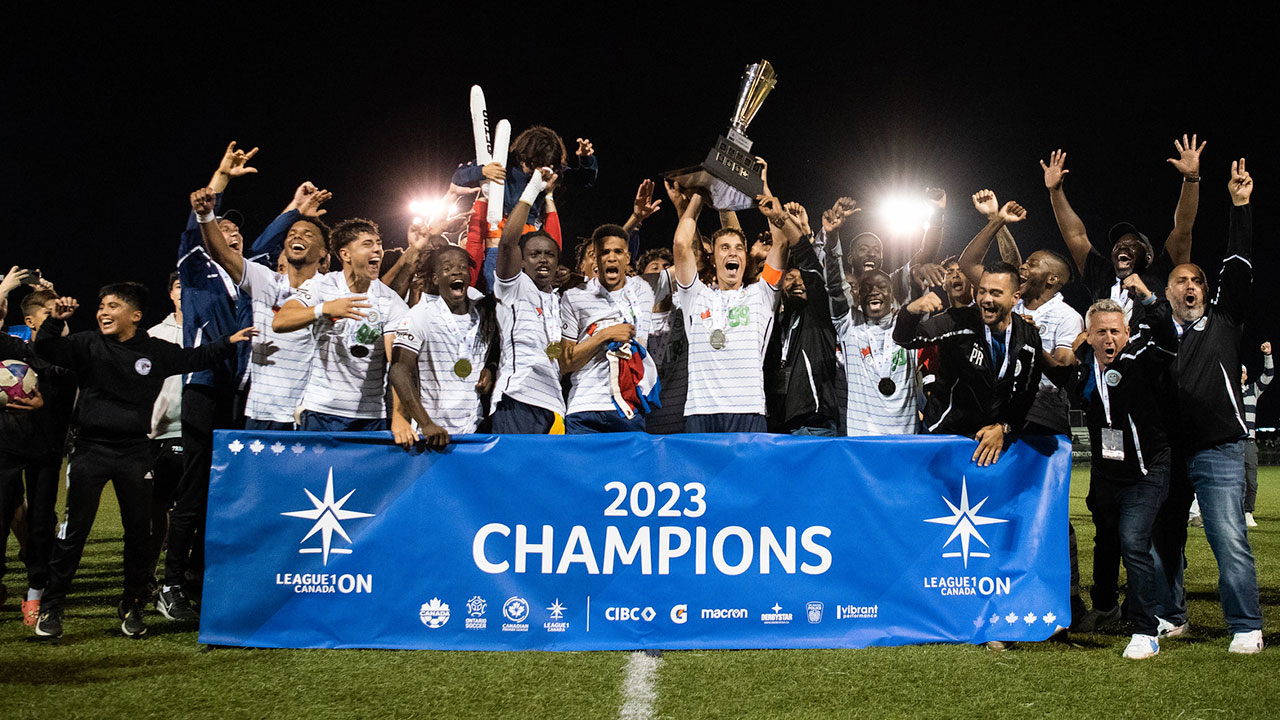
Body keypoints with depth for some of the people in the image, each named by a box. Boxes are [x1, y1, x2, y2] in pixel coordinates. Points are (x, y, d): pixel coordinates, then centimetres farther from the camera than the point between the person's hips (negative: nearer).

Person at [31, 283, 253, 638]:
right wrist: (55, 321, -30)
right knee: (75, 528, -1)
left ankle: (132, 605, 23)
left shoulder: (156, 352, 4)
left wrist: (229, 342, 7)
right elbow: (46, 350, -12)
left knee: (139, 530, 7)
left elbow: (195, 358, 16)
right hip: (91, 449, -2)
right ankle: (51, 606, 12)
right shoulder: (87, 344, -1)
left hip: (135, 452, 2)